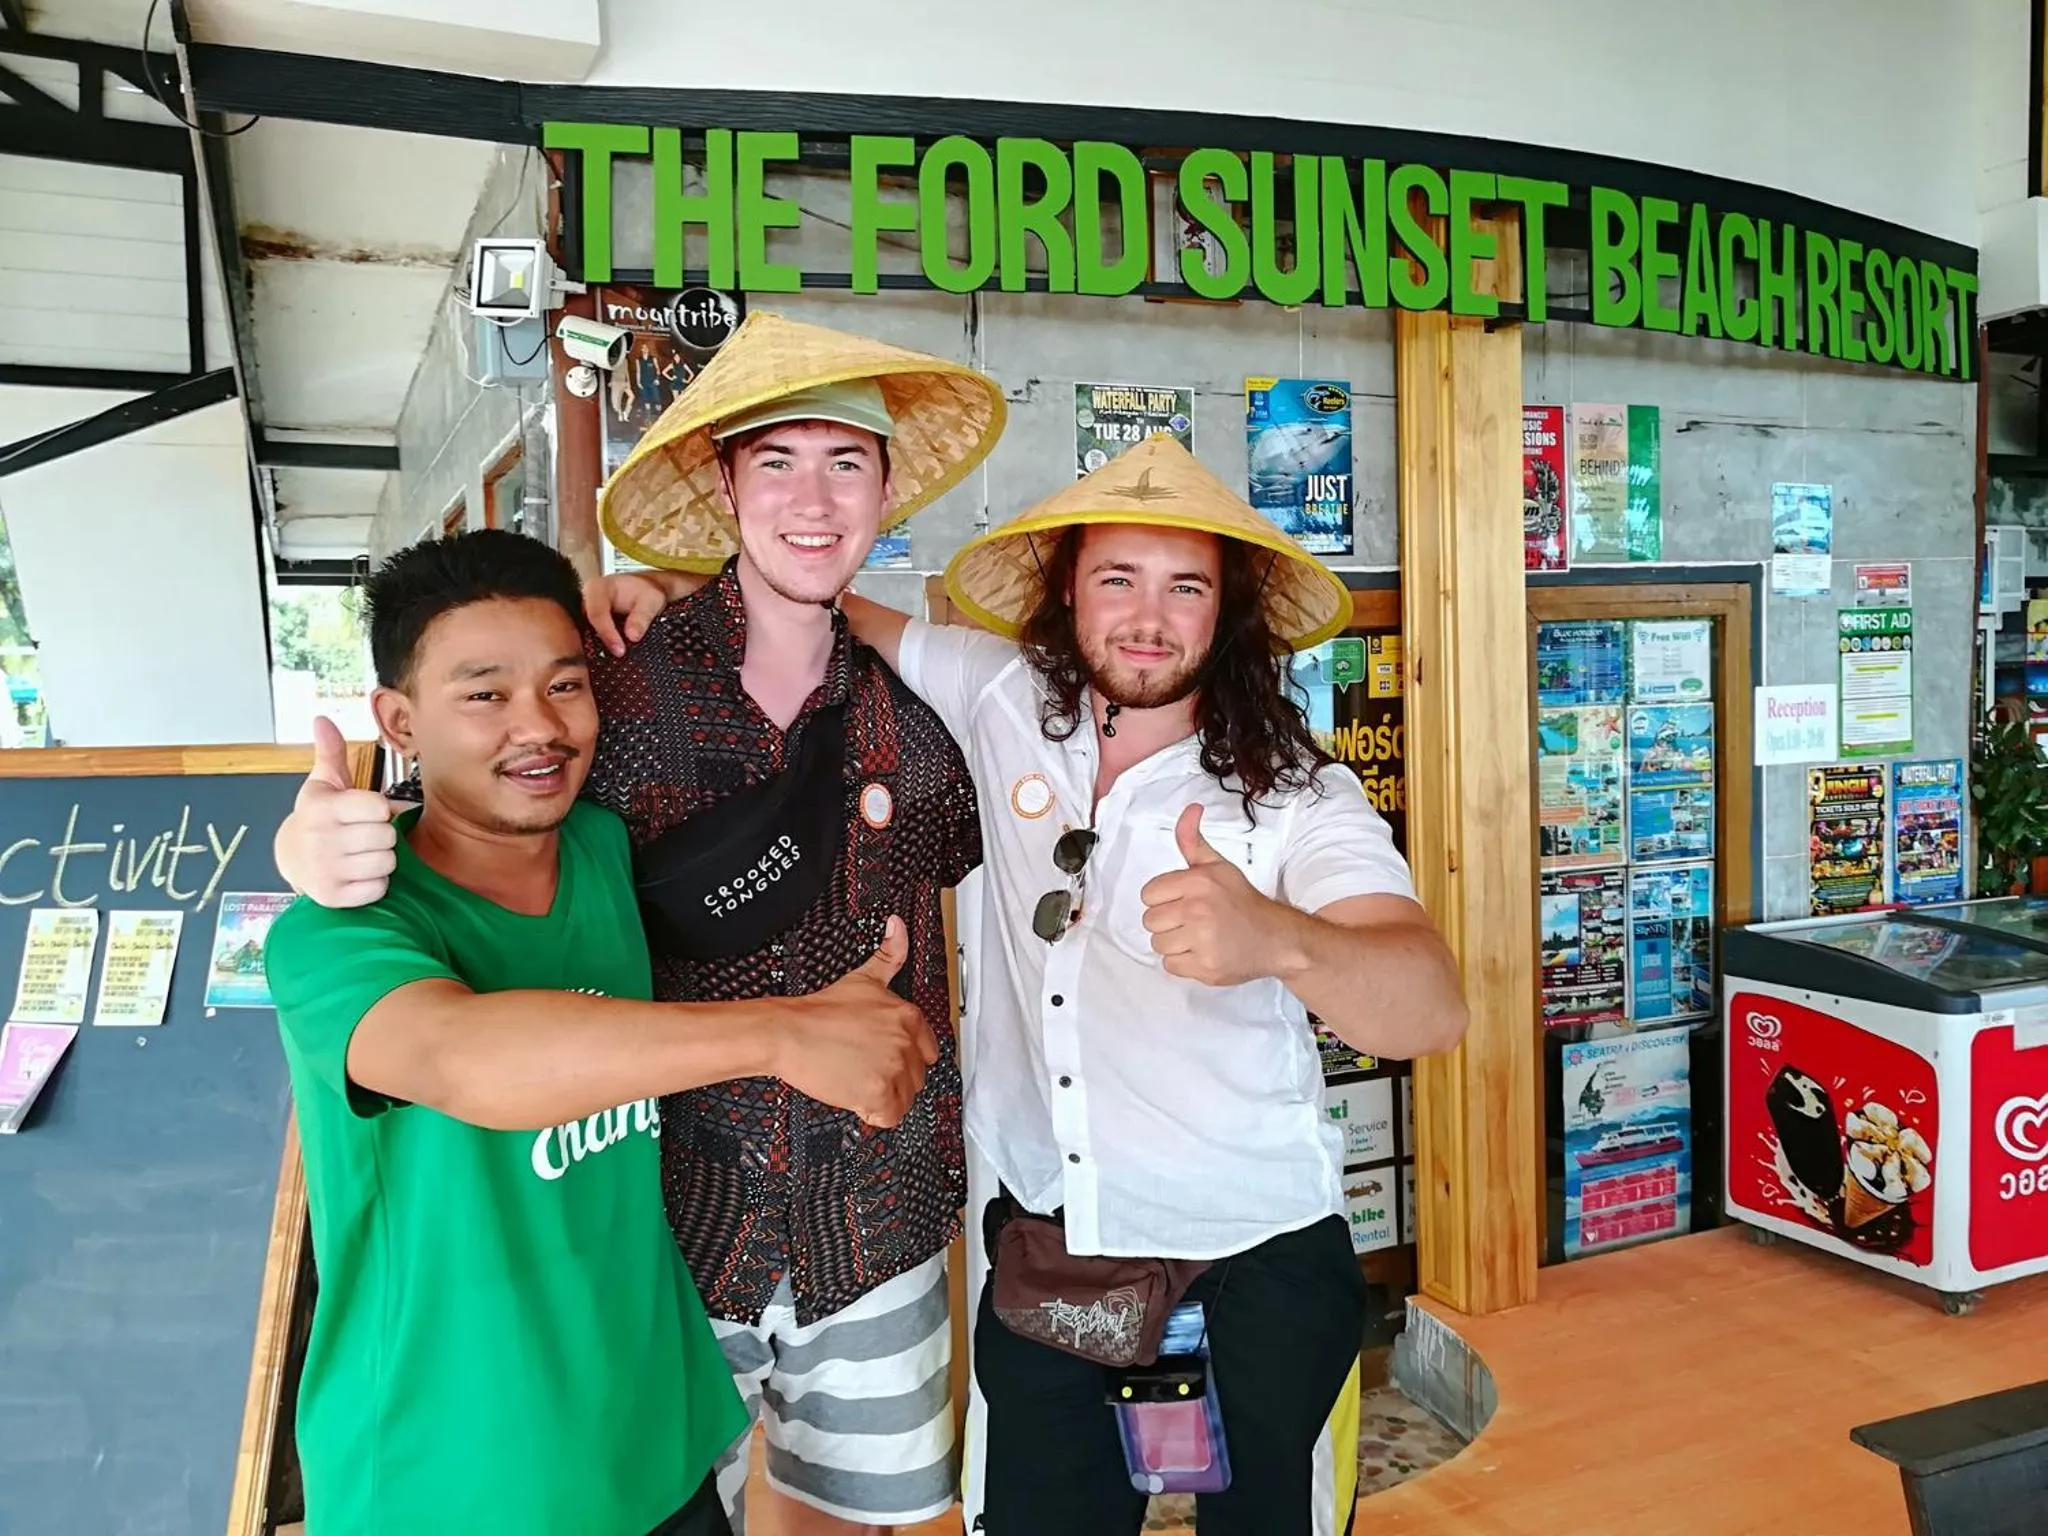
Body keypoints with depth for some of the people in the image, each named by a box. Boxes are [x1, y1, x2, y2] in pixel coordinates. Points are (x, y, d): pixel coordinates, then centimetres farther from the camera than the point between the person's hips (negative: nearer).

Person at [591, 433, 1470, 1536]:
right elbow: (837, 615, 9)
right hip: (1042, 1242, 3)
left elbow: (1432, 1011, -32)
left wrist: (1276, 940, -53)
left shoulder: (1301, 798, -17)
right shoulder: (1002, 698, -8)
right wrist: (688, 590, -9)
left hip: (1255, 1274, -2)